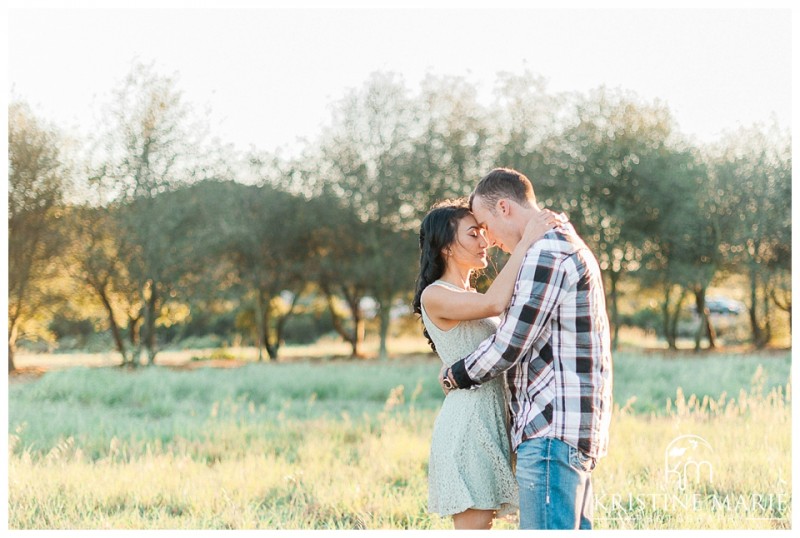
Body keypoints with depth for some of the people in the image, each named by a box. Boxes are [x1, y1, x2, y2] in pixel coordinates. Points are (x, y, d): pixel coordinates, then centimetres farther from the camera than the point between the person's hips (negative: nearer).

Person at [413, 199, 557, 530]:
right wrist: (525, 243, -19)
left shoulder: (471, 296, 20)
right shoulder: (435, 296, -9)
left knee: (482, 525, 9)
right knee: (473, 526, -8)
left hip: (491, 419, 9)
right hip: (467, 422, -9)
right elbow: (494, 304, -24)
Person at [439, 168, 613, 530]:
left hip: (552, 429, -11)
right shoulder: (571, 248, 21)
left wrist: (453, 377, 3)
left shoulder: (545, 253, -12)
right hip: (576, 431, 11)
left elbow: (509, 345, -13)